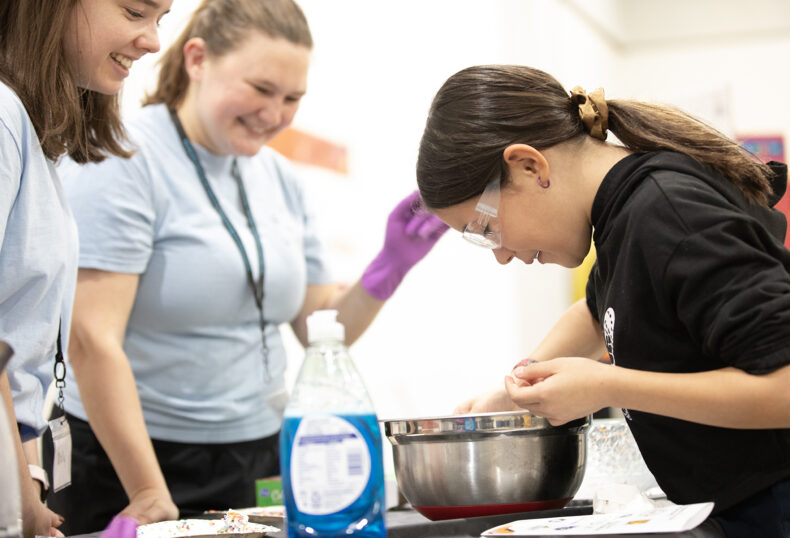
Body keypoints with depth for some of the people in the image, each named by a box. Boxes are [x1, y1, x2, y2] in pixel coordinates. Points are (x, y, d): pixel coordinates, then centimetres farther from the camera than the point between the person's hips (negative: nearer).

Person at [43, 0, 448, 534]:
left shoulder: (281, 179, 8)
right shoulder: (123, 161, -12)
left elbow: (321, 327, 11)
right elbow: (92, 340, -19)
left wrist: (391, 266, -6)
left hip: (258, 459, 6)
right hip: (127, 465, -6)